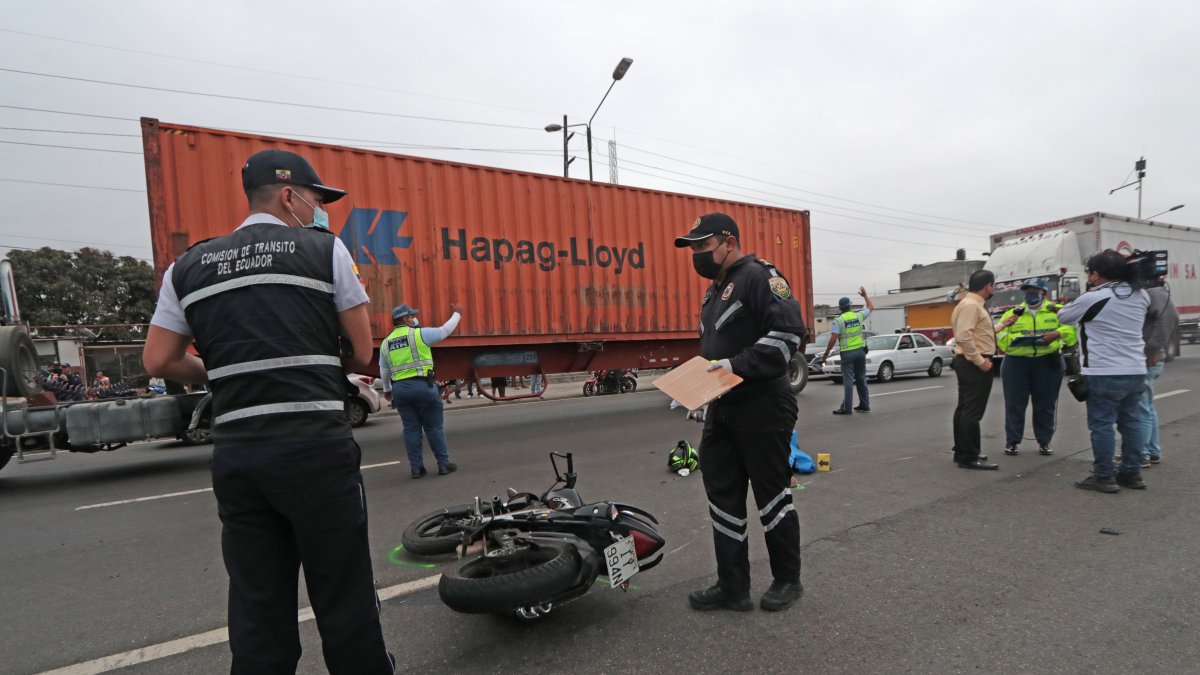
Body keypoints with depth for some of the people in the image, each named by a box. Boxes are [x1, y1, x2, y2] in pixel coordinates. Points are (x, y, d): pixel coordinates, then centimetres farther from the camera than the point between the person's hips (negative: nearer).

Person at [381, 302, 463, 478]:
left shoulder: (386, 343, 11)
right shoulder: (419, 334, -6)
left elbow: (384, 372, 15)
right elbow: (445, 331, 2)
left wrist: (387, 389, 29)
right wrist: (457, 314, 16)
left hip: (400, 388, 5)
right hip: (422, 385, -5)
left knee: (411, 428, 10)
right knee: (434, 427, 4)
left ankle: (416, 467, 13)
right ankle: (444, 464, 10)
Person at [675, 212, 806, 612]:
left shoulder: (758, 276, -11)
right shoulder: (715, 291, 18)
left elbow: (789, 331, -23)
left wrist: (739, 365, -25)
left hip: (762, 407, -9)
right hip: (722, 409, 9)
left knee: (772, 496, 7)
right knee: (723, 497, 10)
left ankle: (787, 580, 27)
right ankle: (732, 587, 22)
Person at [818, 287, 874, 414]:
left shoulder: (838, 320, -9)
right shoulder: (859, 316, 4)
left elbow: (833, 339, -16)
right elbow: (871, 307, 24)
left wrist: (826, 353, -8)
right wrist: (865, 295, 36)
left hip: (847, 353, -5)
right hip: (860, 351, 5)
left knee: (848, 380, -5)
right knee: (861, 379, 14)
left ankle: (846, 408, -5)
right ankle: (865, 405, 21)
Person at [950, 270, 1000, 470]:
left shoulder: (972, 304, 17)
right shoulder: (971, 305, -17)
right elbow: (964, 336, -26)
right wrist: (980, 360, -23)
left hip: (970, 363, 11)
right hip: (975, 364, -11)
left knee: (965, 409, 14)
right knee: (973, 411, -8)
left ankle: (962, 452, 22)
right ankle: (969, 457, -4)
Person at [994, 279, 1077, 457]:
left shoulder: (1057, 311, 7)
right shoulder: (1012, 314, 8)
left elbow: (1071, 328, -7)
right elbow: (1000, 338, -2)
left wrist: (1057, 333, -24)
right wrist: (1020, 337, -17)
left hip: (1048, 363, 0)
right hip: (1016, 363, 0)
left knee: (1045, 405, 8)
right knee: (1015, 404, 2)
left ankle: (1044, 442, 20)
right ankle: (1012, 441, 10)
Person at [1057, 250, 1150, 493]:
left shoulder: (1092, 299, -14)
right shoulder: (1141, 296, 8)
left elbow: (1063, 316, 2)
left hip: (1104, 374, -7)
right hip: (1136, 371, 7)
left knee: (1102, 425, -1)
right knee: (1132, 423, 14)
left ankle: (1104, 477, 4)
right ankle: (1132, 473, 21)